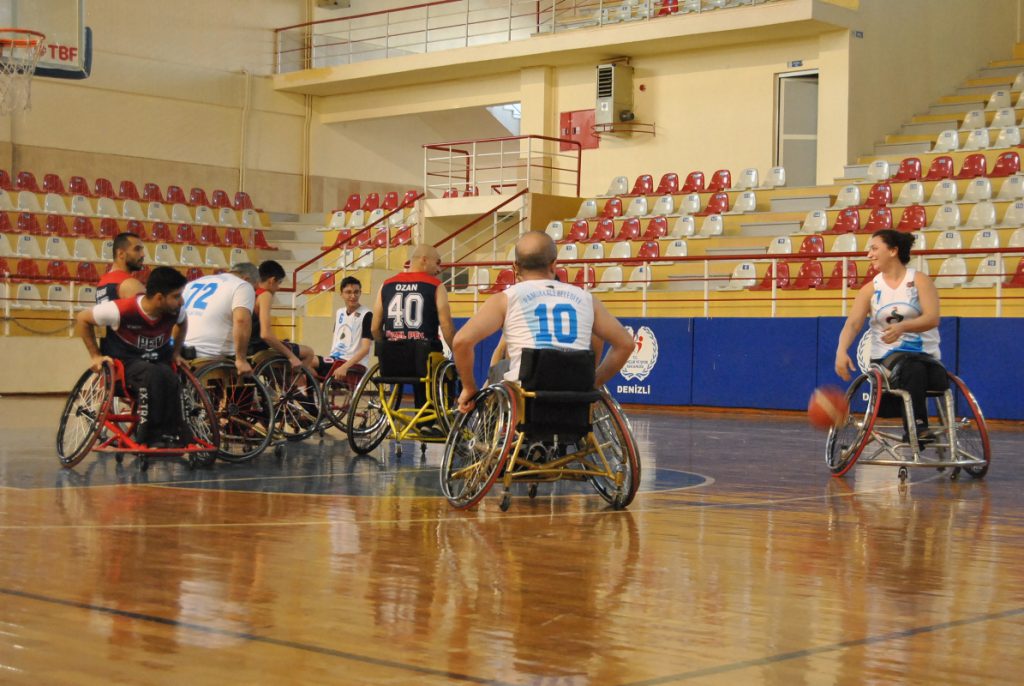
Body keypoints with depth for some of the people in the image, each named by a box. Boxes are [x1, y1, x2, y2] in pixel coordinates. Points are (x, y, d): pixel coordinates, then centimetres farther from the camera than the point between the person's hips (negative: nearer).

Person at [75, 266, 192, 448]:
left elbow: (182, 323, 19)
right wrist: (95, 356, -7)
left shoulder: (175, 312, -9)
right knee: (152, 375, -39)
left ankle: (173, 434, -25)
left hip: (158, 360, 4)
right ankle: (151, 437, -35)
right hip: (125, 361, -4)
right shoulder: (122, 310, -23)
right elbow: (82, 319, -9)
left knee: (170, 378, -34)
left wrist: (176, 352, 12)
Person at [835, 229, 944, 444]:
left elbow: (932, 318, -12)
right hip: (887, 356, 0)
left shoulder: (919, 280, 3)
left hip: (926, 355, 0)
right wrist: (841, 351, -26)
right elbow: (852, 323, -5)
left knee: (939, 376, -34)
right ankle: (916, 426, -33)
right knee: (913, 369, -36)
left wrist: (903, 326, -32)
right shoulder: (870, 289, 8)